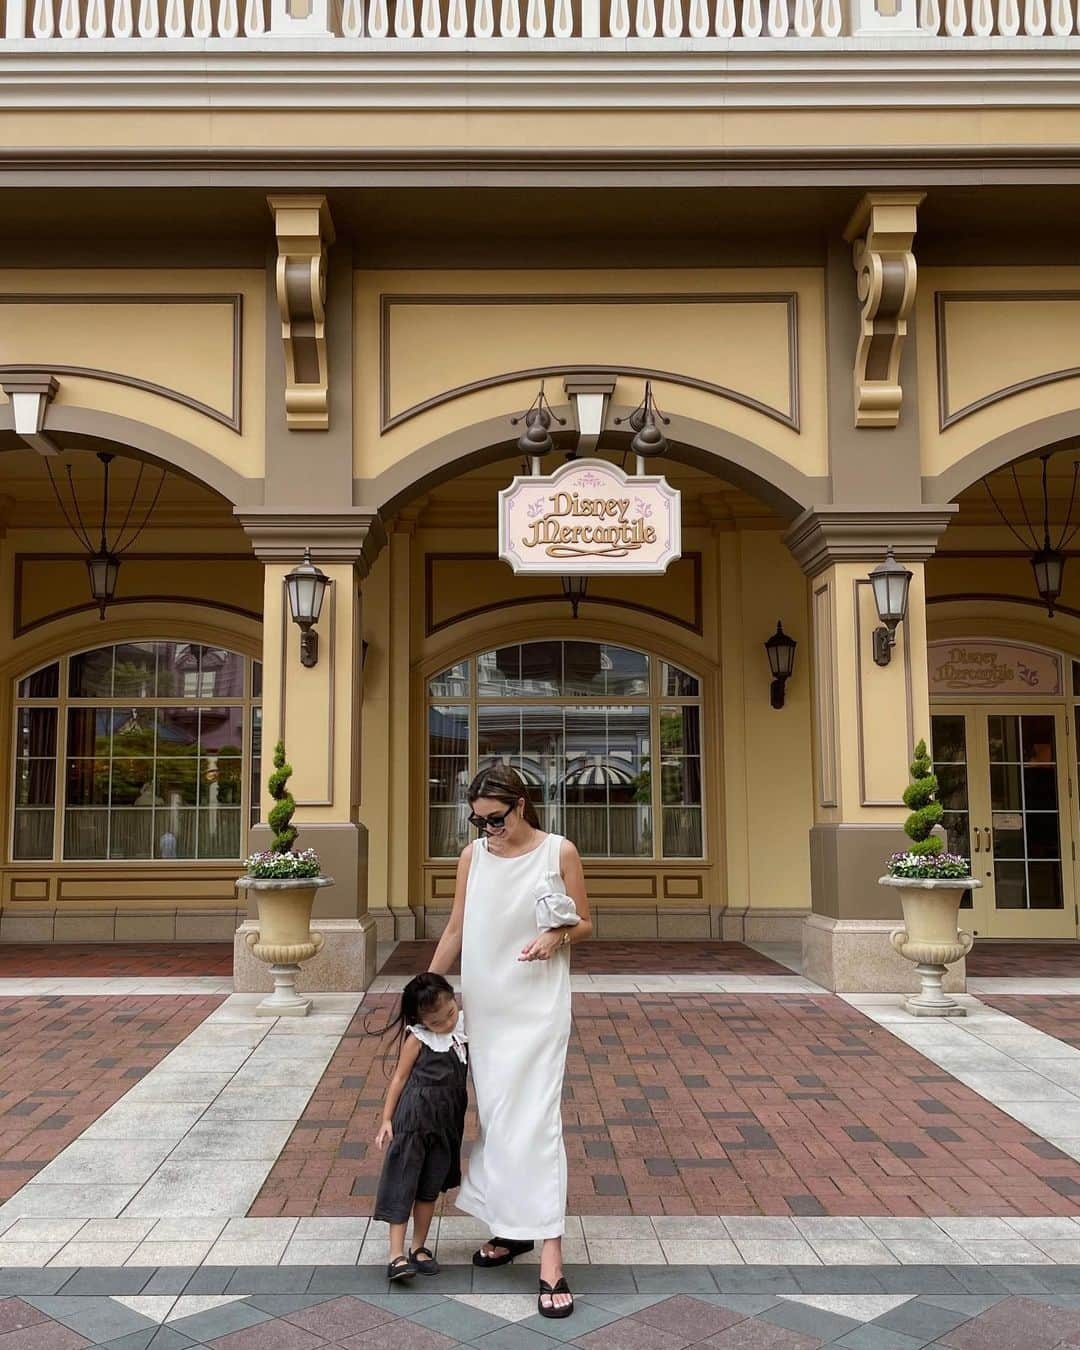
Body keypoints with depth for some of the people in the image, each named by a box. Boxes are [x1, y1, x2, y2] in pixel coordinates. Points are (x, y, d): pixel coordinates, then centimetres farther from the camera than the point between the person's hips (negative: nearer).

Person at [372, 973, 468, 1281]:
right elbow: (399, 1078, -6)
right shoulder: (417, 1038, -13)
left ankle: (419, 1248, 25)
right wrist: (386, 1120, -6)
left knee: (430, 1186, 13)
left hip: (446, 1119, 5)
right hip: (413, 1116, -5)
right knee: (402, 1184, -2)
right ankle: (397, 1255, 0)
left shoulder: (464, 1028, 1)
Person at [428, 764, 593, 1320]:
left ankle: (551, 1259, -6)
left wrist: (559, 936, -18)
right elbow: (456, 929, 9)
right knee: (493, 1117, 10)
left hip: (537, 1006, -4)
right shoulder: (472, 855, 3)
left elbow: (584, 923, 3)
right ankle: (511, 1227, 27)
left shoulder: (559, 852, -5)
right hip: (483, 1004, 4)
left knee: (534, 1120, -9)